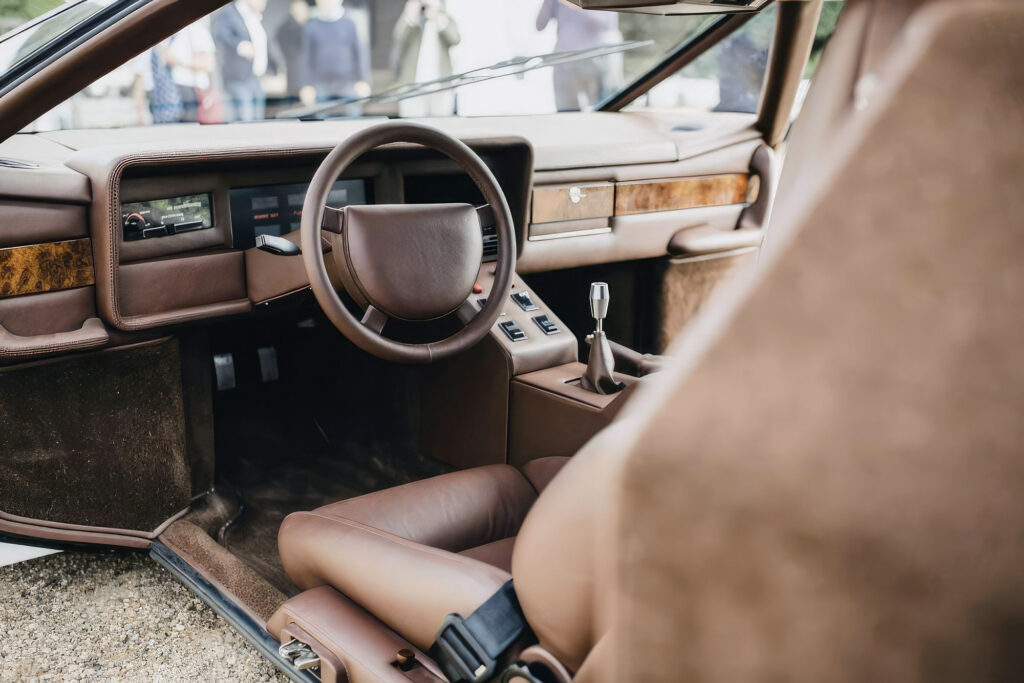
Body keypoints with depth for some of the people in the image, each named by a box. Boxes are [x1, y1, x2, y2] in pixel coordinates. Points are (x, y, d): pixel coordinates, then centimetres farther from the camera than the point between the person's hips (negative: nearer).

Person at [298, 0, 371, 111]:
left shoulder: (349, 24, 6)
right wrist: (307, 86, 0)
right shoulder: (311, 26, 8)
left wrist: (363, 81, -9)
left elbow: (361, 53, 3)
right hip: (321, 85, 1)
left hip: (347, 85, 0)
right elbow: (307, 57, 8)